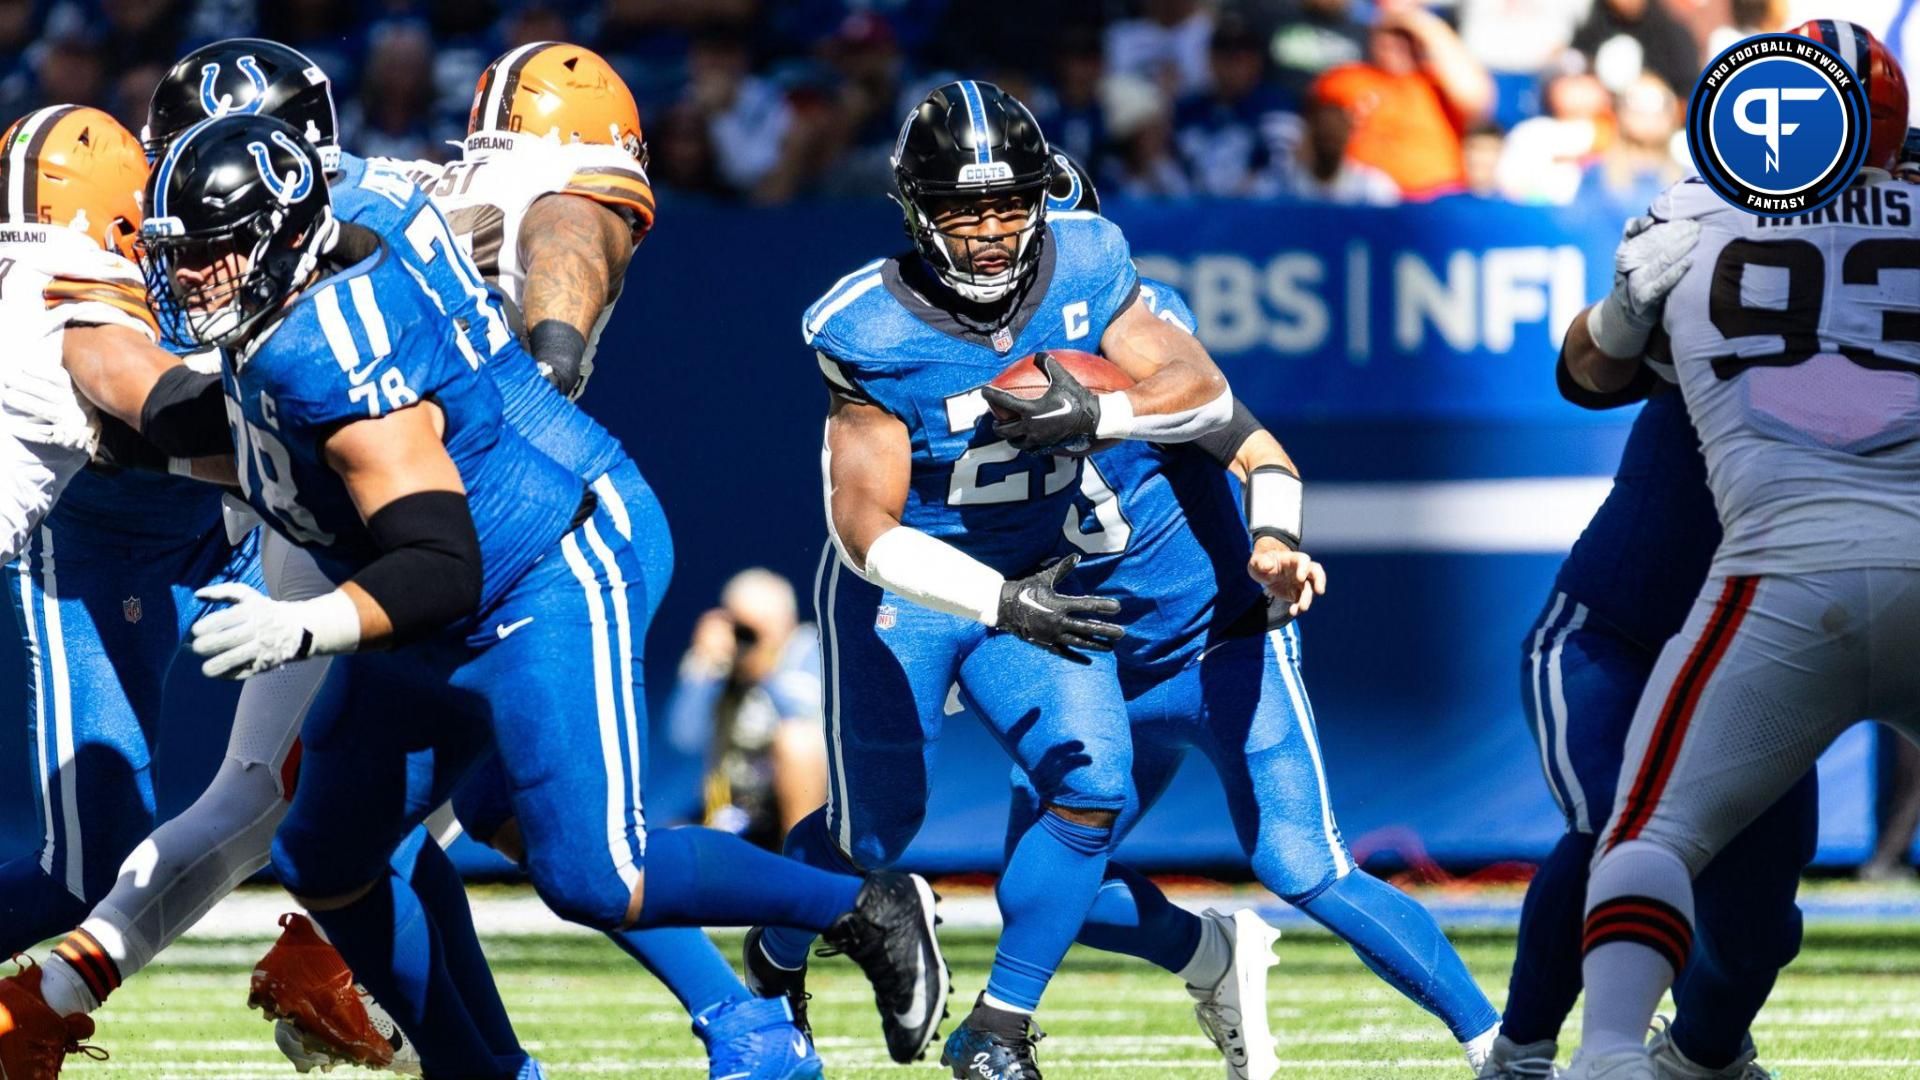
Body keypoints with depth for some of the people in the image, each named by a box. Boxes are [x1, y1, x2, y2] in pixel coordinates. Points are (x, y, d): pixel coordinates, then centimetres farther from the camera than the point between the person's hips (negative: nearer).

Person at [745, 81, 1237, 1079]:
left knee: (1093, 790, -14)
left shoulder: (1082, 268, -15)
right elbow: (865, 529, -28)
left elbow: (1207, 394, -16)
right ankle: (775, 962, 39)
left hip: (1033, 582, 4)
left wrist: (1094, 414, -36)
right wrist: (1000, 602, -40)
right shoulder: (874, 333, -27)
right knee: (873, 831, 5)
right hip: (903, 591, -4)